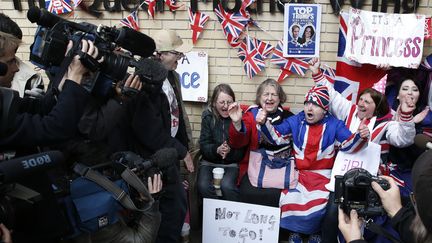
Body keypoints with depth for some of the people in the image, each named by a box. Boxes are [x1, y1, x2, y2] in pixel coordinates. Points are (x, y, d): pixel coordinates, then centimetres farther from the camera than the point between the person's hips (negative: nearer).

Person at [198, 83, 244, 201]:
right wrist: (216, 150, -22)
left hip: (232, 163, -2)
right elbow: (204, 144, -3)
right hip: (209, 162, 2)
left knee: (227, 185, -29)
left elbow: (242, 148, -7)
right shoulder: (208, 117, 2)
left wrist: (230, 150, -26)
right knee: (203, 186, -25)